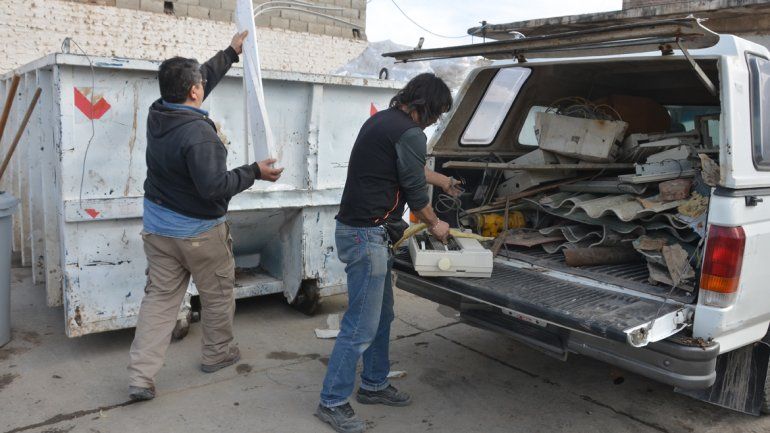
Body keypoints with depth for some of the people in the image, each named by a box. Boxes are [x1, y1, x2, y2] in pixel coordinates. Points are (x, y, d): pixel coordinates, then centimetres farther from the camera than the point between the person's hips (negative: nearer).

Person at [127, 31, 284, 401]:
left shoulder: (158, 114, 0)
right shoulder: (198, 133, -25)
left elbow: (200, 79, 13)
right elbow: (214, 186, -28)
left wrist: (231, 53, 21)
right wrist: (255, 172, -17)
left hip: (157, 228, 7)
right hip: (199, 232, -7)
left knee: (160, 296, 11)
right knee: (218, 294, 15)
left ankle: (140, 377, 10)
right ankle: (218, 354, 33)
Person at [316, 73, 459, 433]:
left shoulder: (382, 120, 16)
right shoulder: (409, 134, -15)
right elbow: (415, 191, -8)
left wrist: (444, 181, 44)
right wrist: (434, 224, 11)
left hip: (357, 229, 11)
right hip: (367, 236, -11)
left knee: (382, 315, 19)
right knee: (361, 326, -2)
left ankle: (374, 385, 33)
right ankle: (332, 403, 10)